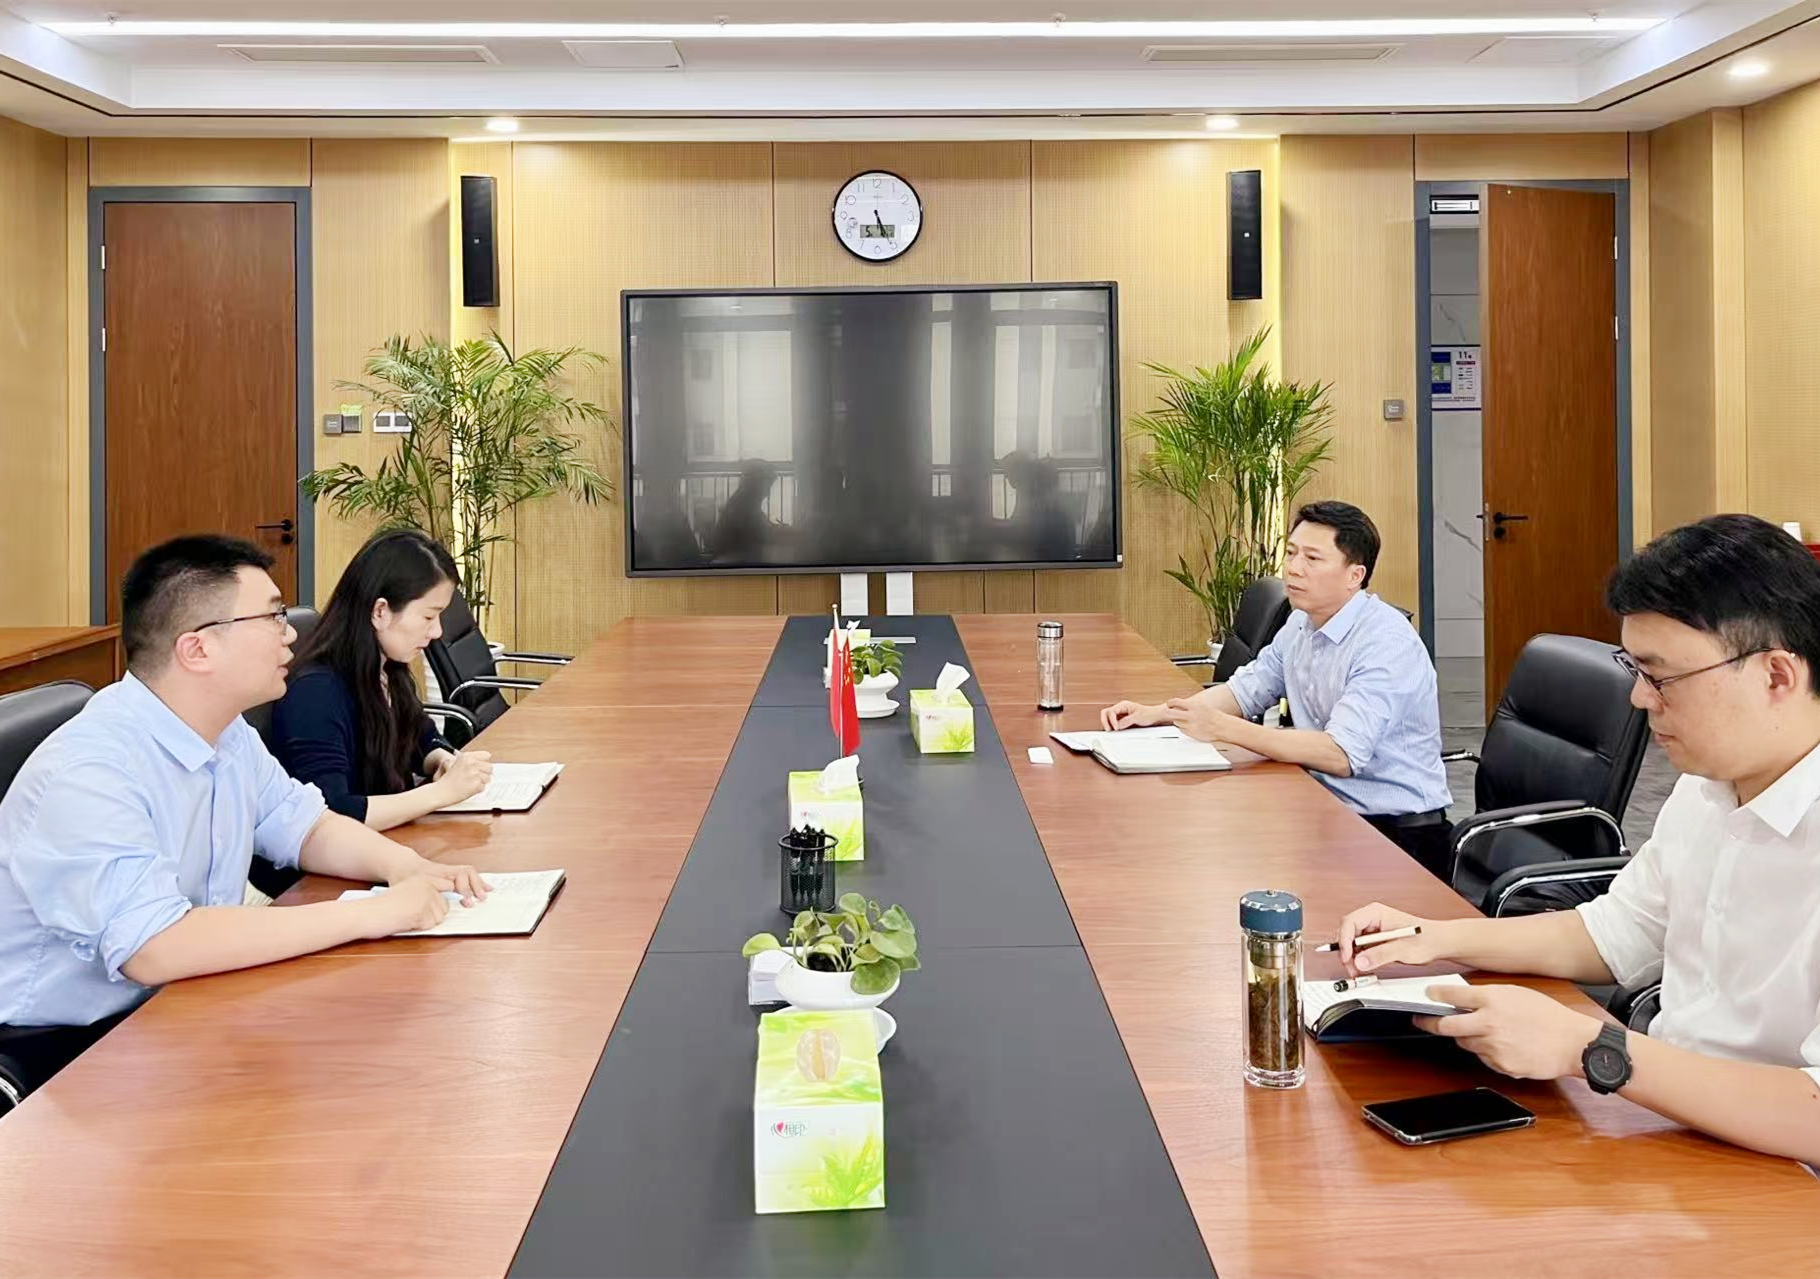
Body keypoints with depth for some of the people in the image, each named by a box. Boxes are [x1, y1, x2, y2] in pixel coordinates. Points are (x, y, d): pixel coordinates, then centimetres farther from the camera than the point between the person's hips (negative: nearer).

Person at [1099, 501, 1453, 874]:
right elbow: (1245, 690, 20)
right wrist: (1155, 713, 5)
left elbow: (1341, 755, -29)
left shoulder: (1386, 642, -20)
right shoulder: (1302, 625, 7)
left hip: (1397, 831, -8)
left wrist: (1222, 728, -29)